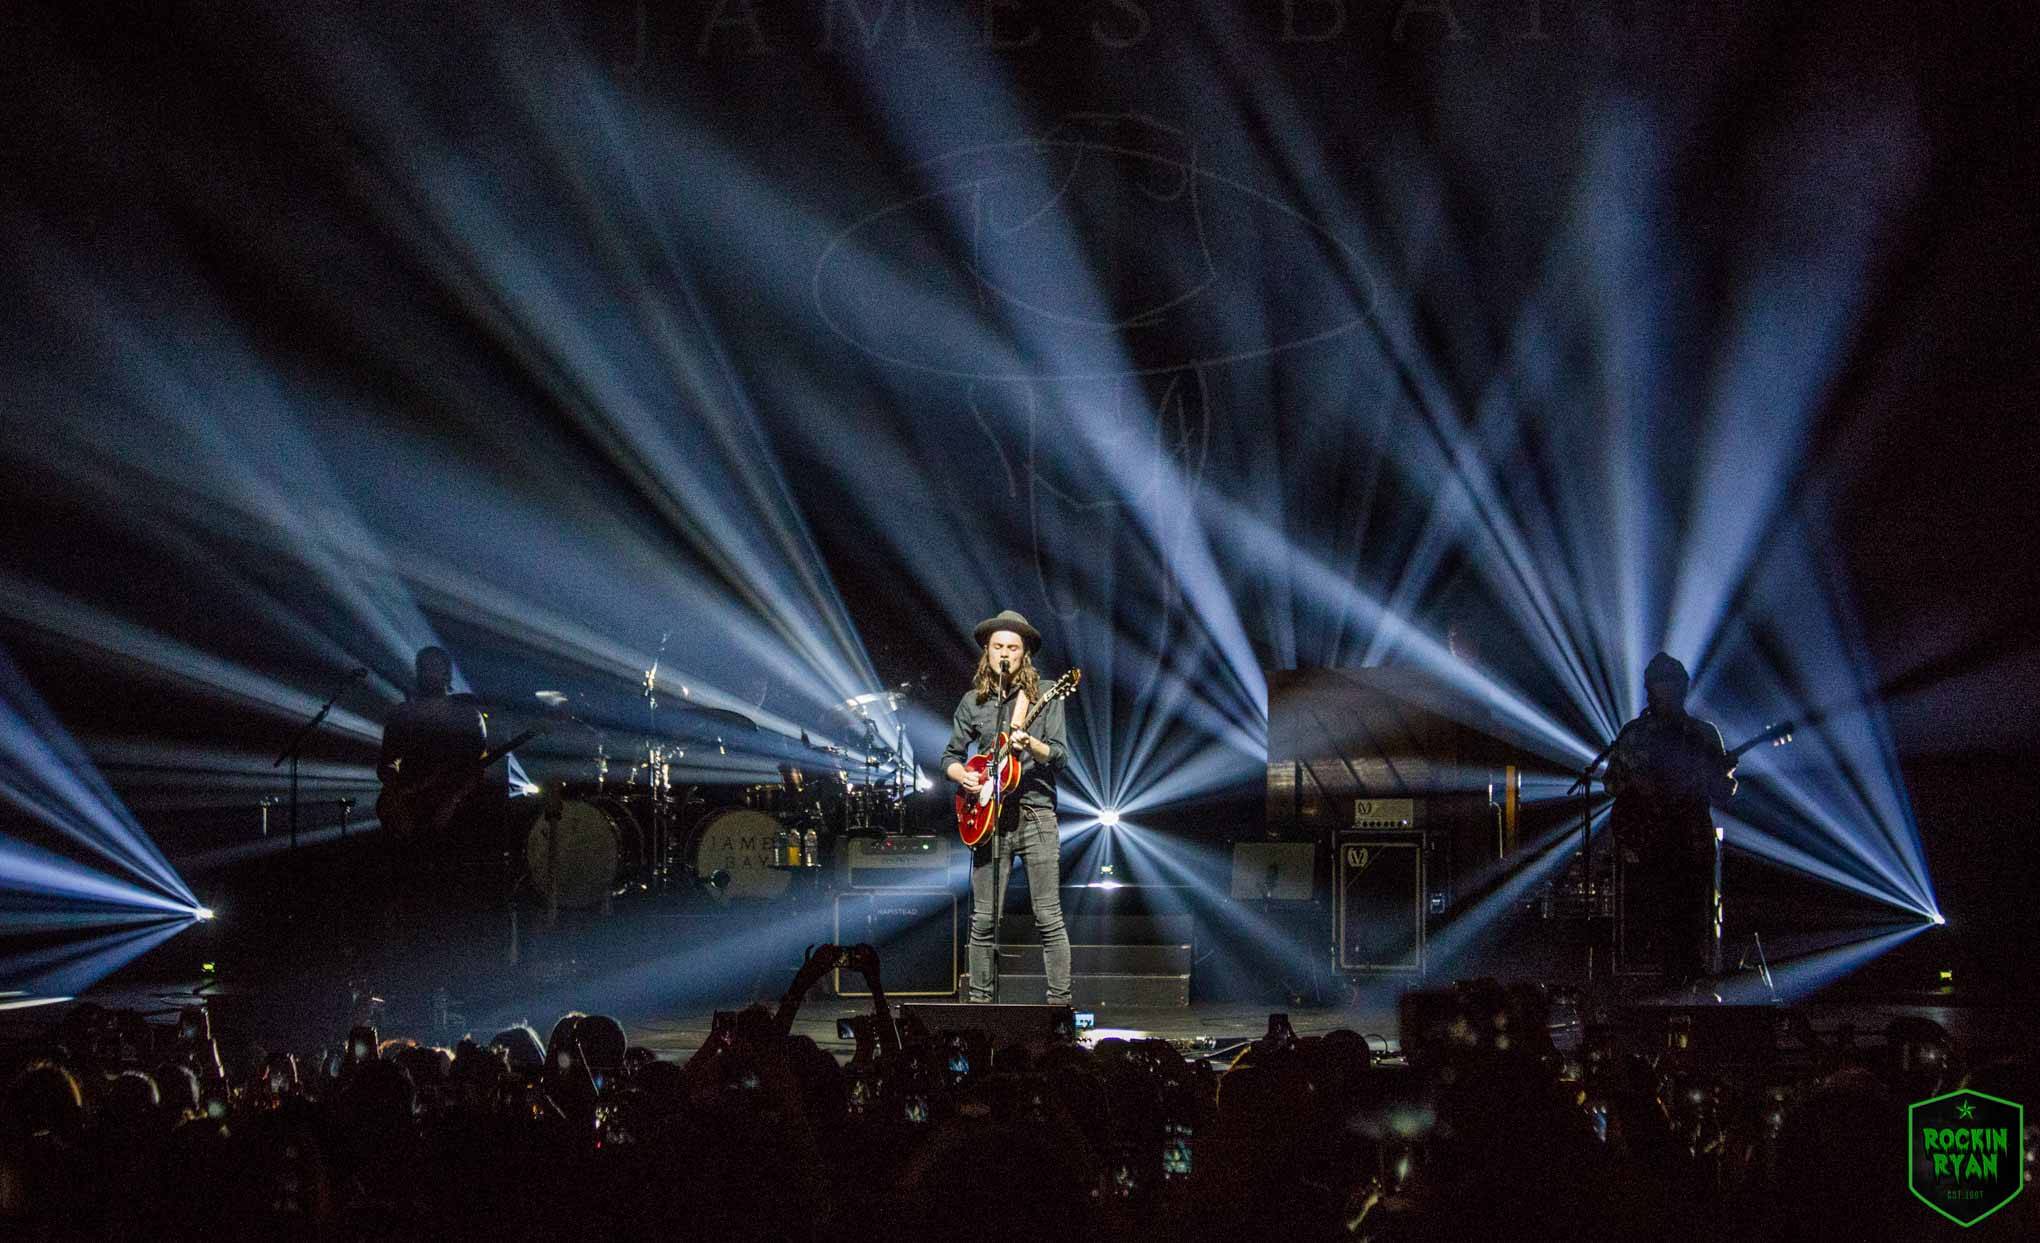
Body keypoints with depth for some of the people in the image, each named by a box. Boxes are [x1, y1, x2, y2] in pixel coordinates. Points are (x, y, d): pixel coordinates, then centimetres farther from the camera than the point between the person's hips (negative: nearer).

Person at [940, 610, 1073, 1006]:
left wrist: (1030, 745, -22)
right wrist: (963, 776, -6)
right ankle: (980, 1000, 9)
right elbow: (950, 756, 16)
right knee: (984, 920, 2)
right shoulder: (973, 702, 12)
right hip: (989, 816, 2)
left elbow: (1060, 755, -3)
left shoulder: (1044, 697, 4)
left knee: (1049, 918, -5)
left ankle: (1060, 1001, -2)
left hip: (1035, 814, -2)